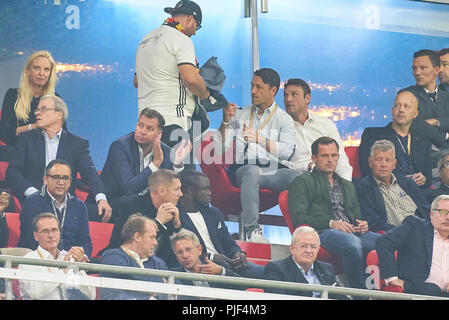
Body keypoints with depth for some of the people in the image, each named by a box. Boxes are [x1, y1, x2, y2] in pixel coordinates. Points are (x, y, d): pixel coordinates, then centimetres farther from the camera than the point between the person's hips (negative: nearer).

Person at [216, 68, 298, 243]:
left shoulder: (284, 119, 15)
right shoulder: (240, 115, 22)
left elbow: (287, 151, -6)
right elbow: (219, 148, 12)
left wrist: (259, 138, -18)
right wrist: (226, 122, -3)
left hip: (273, 171, 0)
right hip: (242, 168, 0)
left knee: (299, 177, -32)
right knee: (251, 171, -38)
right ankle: (251, 229, -40)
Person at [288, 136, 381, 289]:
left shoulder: (348, 185, 34)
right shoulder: (302, 182, 15)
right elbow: (298, 218, 2)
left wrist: (362, 224, 6)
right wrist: (331, 223, -11)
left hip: (353, 232, 5)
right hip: (324, 232, -5)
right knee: (352, 243, -40)